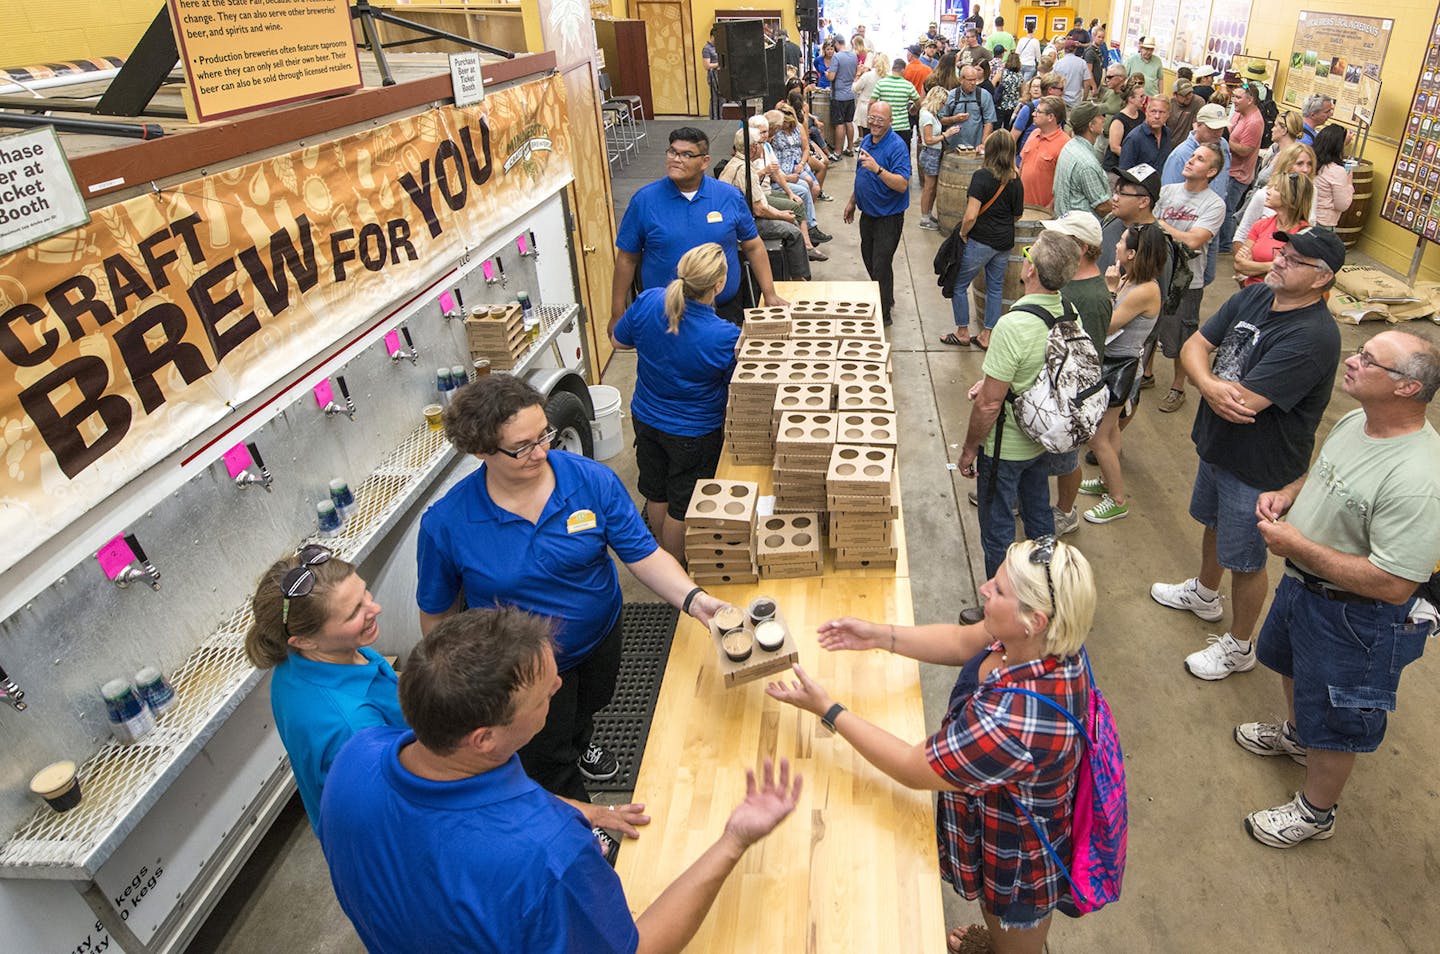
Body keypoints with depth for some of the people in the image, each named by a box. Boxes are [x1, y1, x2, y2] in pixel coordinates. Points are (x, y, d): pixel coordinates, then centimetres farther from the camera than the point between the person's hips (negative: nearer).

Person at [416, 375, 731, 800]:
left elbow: (643, 553, -23)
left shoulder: (592, 481, -25)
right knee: (547, 758, 22)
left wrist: (694, 599, -39)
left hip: (600, 638, 3)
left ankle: (582, 742, 73)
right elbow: (437, 614, -13)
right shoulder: (445, 524, -28)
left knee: (590, 705, 35)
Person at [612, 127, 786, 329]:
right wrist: (617, 316, -1)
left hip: (725, 309, 1)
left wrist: (770, 295, 4)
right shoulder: (644, 200, -4)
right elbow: (627, 259, -1)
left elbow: (753, 247, 8)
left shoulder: (729, 197, -1)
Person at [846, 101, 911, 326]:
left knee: (881, 265, -4)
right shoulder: (866, 141, 5)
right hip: (868, 212, 8)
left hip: (888, 216, -8)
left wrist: (877, 168, -40)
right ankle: (884, 298, 40)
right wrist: (852, 201, 22)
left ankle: (883, 313, 10)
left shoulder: (897, 146, -20)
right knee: (868, 258, 20)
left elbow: (902, 185, -30)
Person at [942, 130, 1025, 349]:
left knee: (959, 285, 10)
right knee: (995, 288, 15)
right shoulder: (1016, 182, 2)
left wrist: (962, 233, -7)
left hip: (980, 242, -6)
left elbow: (971, 216, -23)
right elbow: (1017, 216, 11)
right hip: (1004, 243, 7)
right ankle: (986, 336, 24)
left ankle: (962, 333, 19)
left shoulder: (982, 176, -16)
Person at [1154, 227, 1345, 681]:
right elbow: (1194, 346, -7)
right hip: (1217, 446, 8)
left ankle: (1238, 647, 32)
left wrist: (1208, 379, -15)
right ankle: (1205, 594, 56)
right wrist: (1210, 385, -28)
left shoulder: (1313, 336, -30)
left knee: (1245, 561, 10)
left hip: (1259, 469, -8)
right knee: (1213, 523, 29)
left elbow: (1244, 403, -35)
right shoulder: (1254, 297, -5)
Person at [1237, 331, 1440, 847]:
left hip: (1353, 618, -9)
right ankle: (1296, 734, 63)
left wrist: (1296, 546, -30)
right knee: (1295, 668, 34)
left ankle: (1315, 811, 38)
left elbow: (1393, 584, -34)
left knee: (1334, 723, 14)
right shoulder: (1354, 421, -8)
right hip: (1301, 583, 9)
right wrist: (1288, 492, -6)